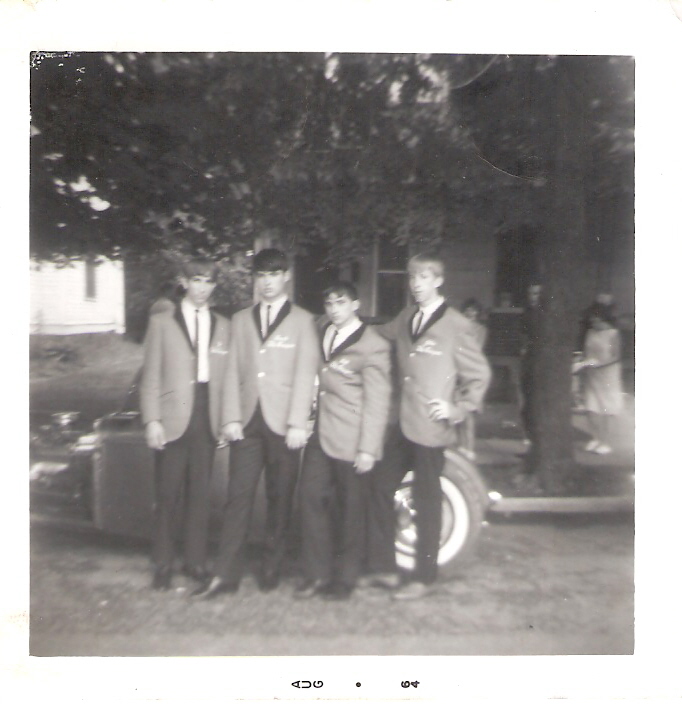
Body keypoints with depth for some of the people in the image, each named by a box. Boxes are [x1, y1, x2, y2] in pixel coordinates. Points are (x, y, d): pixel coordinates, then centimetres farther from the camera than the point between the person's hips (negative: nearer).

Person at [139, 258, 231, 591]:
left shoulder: (222, 326, 12)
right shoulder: (162, 322, 4)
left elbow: (225, 376, 9)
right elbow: (151, 375, 1)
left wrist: (226, 420, 3)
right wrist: (152, 420, -7)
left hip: (207, 417, 2)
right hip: (173, 417, -2)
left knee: (200, 492, 7)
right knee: (167, 493, 3)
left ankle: (195, 562, 21)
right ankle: (163, 565, 17)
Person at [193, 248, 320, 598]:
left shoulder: (302, 320, 4)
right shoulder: (240, 320, 15)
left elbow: (305, 375, -3)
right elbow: (233, 372, 9)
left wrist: (298, 423, -10)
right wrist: (232, 418, -1)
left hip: (283, 423, -2)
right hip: (247, 422, 2)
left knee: (279, 500, 5)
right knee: (238, 497, 0)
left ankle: (271, 570, 18)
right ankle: (225, 574, 4)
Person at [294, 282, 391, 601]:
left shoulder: (372, 347, -12)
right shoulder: (324, 333, 11)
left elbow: (377, 402, -12)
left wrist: (368, 449, -15)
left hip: (350, 442, -6)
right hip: (320, 433, 7)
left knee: (350, 509, 5)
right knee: (311, 497, 4)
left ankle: (345, 578, 20)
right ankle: (316, 573, 17)